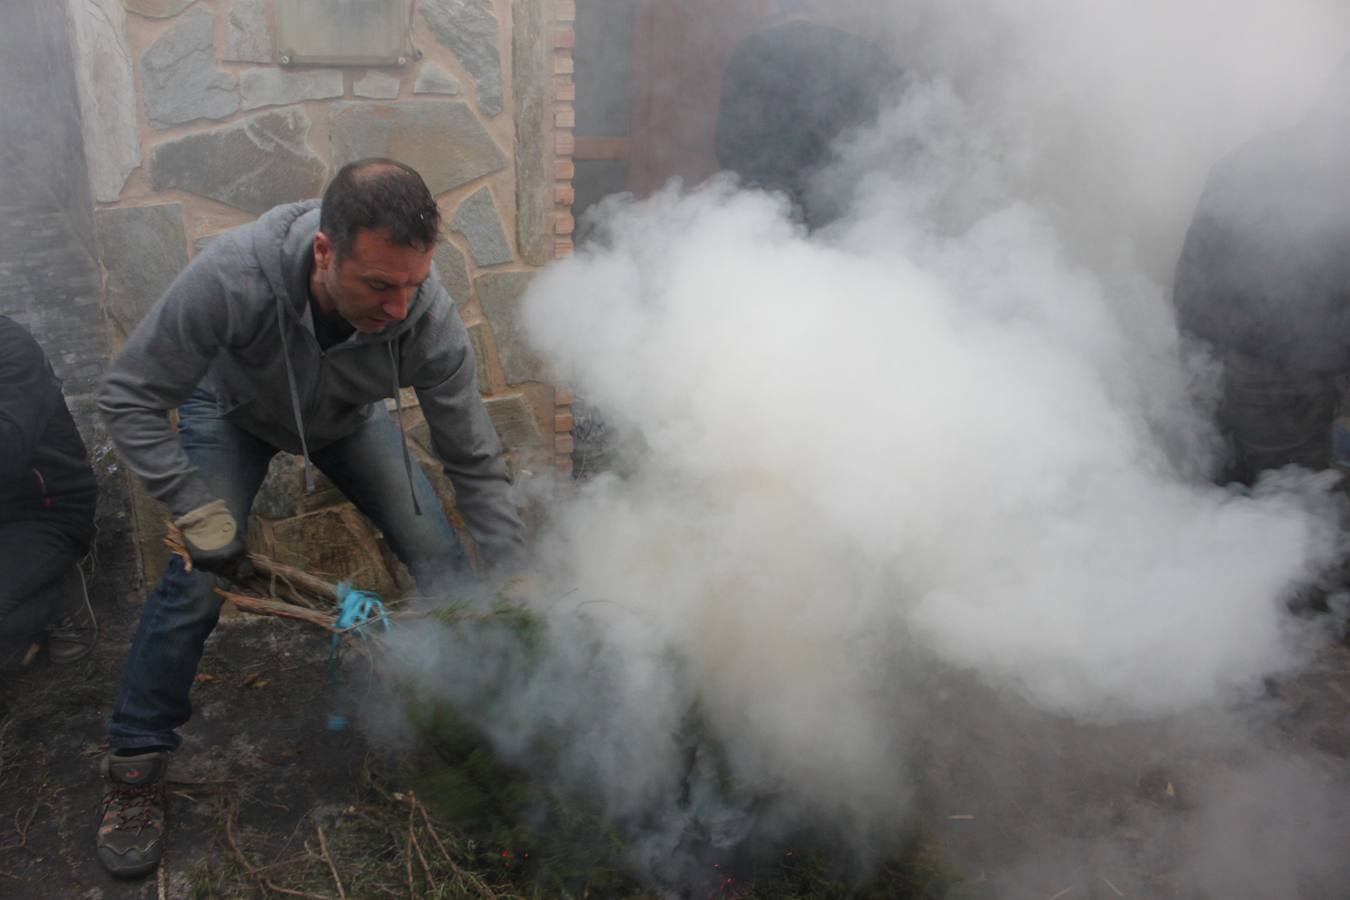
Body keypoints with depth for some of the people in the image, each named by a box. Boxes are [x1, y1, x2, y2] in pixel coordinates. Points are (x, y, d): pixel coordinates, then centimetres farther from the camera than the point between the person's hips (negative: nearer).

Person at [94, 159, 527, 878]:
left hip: (349, 418, 2)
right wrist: (200, 514, -31)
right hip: (232, 408, -1)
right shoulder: (231, 277, -42)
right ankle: (134, 764, 9)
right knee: (196, 581, -14)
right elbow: (129, 399, -27)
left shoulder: (430, 321, -37)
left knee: (442, 562, -9)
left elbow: (476, 466, -25)